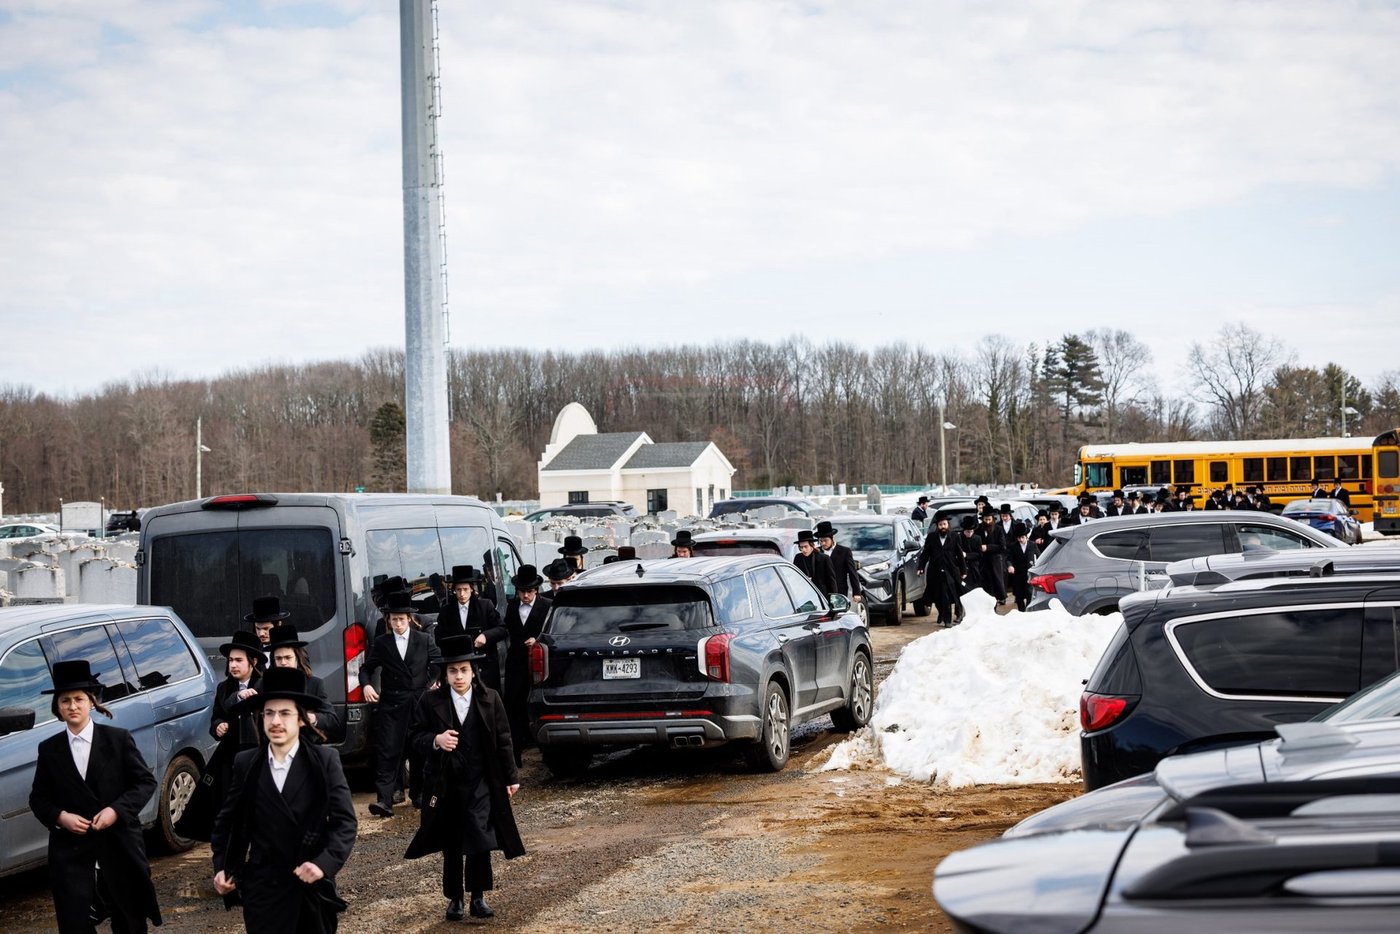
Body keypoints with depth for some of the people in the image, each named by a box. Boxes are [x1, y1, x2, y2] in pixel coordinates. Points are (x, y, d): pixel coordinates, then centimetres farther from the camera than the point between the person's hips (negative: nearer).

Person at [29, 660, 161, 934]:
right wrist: (59, 816, -11)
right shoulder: (49, 749, 5)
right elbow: (38, 798, 9)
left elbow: (146, 781, -1)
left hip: (119, 845, -1)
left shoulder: (118, 739, 0)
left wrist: (117, 810, -14)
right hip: (70, 850, 1)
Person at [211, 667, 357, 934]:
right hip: (261, 887, 1)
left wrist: (325, 862, -22)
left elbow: (345, 821, -8)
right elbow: (226, 820, 12)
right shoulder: (246, 763, 1)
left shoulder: (325, 760, -5)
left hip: (312, 885, -1)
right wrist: (221, 867, 1)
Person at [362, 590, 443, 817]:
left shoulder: (425, 640, 5)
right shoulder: (381, 644, 6)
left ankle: (418, 794, 23)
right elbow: (366, 669, 11)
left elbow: (439, 666, 6)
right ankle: (385, 800, -14)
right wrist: (366, 685, -8)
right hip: (391, 704, 0)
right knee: (387, 751, -9)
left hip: (419, 703, 0)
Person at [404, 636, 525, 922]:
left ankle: (478, 896, 7)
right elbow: (415, 736, 0)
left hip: (480, 782, 0)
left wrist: (510, 777, 6)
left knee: (479, 839, -7)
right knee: (451, 844, 9)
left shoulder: (490, 699, 0)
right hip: (445, 783, 0)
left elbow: (503, 740, 4)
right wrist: (435, 741, -22)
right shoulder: (430, 702, -4)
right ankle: (455, 898, 21)